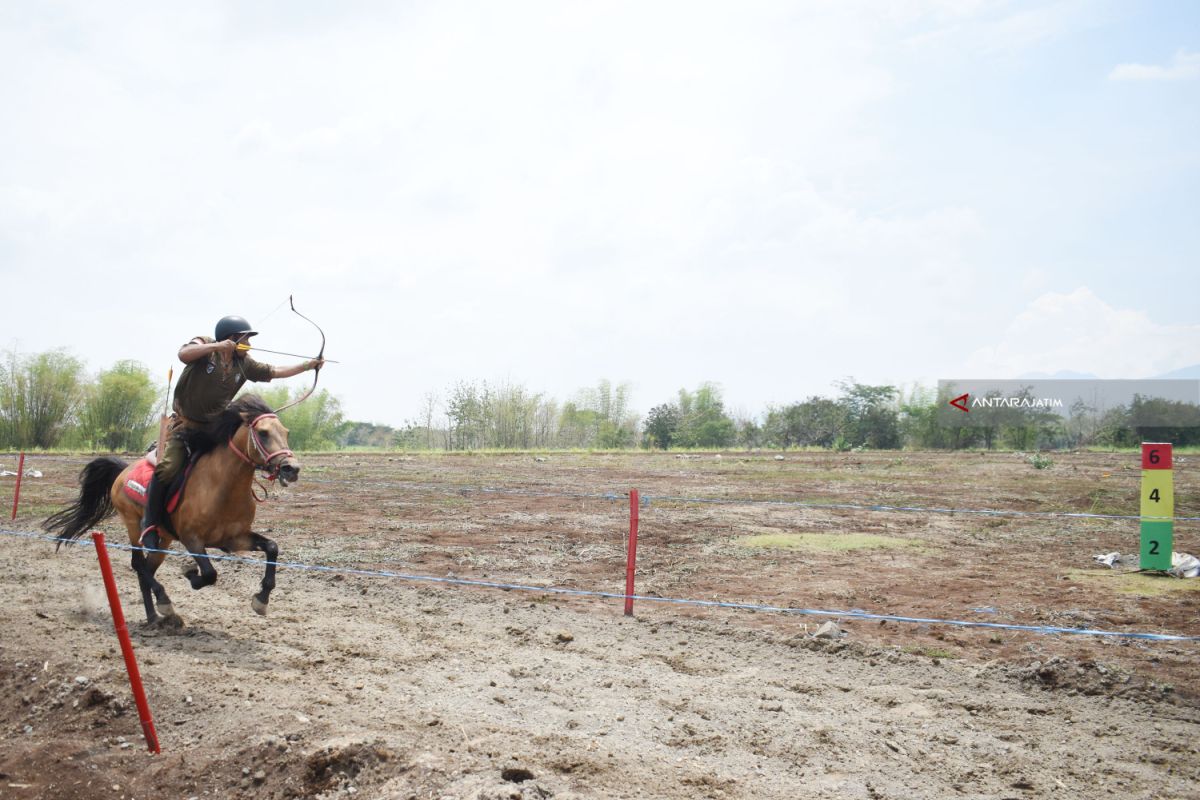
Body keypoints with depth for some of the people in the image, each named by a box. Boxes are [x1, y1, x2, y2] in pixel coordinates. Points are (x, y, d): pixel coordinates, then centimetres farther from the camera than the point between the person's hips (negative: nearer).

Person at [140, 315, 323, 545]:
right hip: (185, 423, -5)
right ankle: (150, 522, -8)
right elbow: (183, 354, -31)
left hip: (215, 427, 6)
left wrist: (309, 365, 3)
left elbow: (276, 372, 7)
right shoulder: (204, 346, -10)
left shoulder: (244, 364, 4)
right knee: (168, 467, -23)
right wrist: (217, 346, -32)